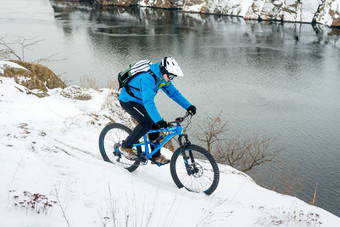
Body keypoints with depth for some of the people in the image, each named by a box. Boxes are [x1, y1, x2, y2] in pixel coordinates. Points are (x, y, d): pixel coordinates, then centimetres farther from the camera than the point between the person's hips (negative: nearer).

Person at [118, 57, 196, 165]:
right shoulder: (148, 78, -34)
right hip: (128, 100, -8)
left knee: (155, 125, -2)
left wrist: (188, 106, -11)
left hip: (139, 102, 8)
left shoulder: (163, 78, -6)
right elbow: (148, 102, -42)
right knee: (147, 123, -24)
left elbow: (174, 93, 1)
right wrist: (159, 120, -49)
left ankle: (156, 156, 10)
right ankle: (125, 147, -9)